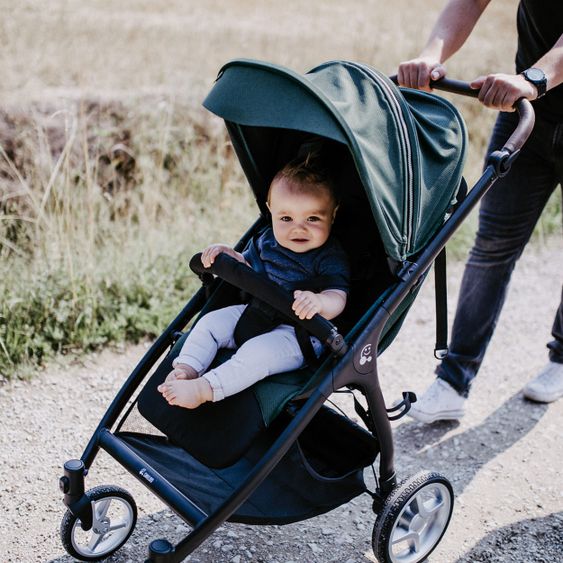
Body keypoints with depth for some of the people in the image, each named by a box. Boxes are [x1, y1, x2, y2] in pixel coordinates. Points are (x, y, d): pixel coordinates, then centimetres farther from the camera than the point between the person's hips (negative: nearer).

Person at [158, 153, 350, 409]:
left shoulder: (331, 258, -15)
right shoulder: (269, 240, 5)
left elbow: (337, 299, -26)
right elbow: (247, 266, 21)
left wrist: (318, 302, -50)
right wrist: (226, 253, -1)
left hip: (300, 333, -8)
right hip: (256, 313, 8)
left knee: (258, 352, -32)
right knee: (210, 322, -2)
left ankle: (203, 389, -32)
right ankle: (188, 368, -11)